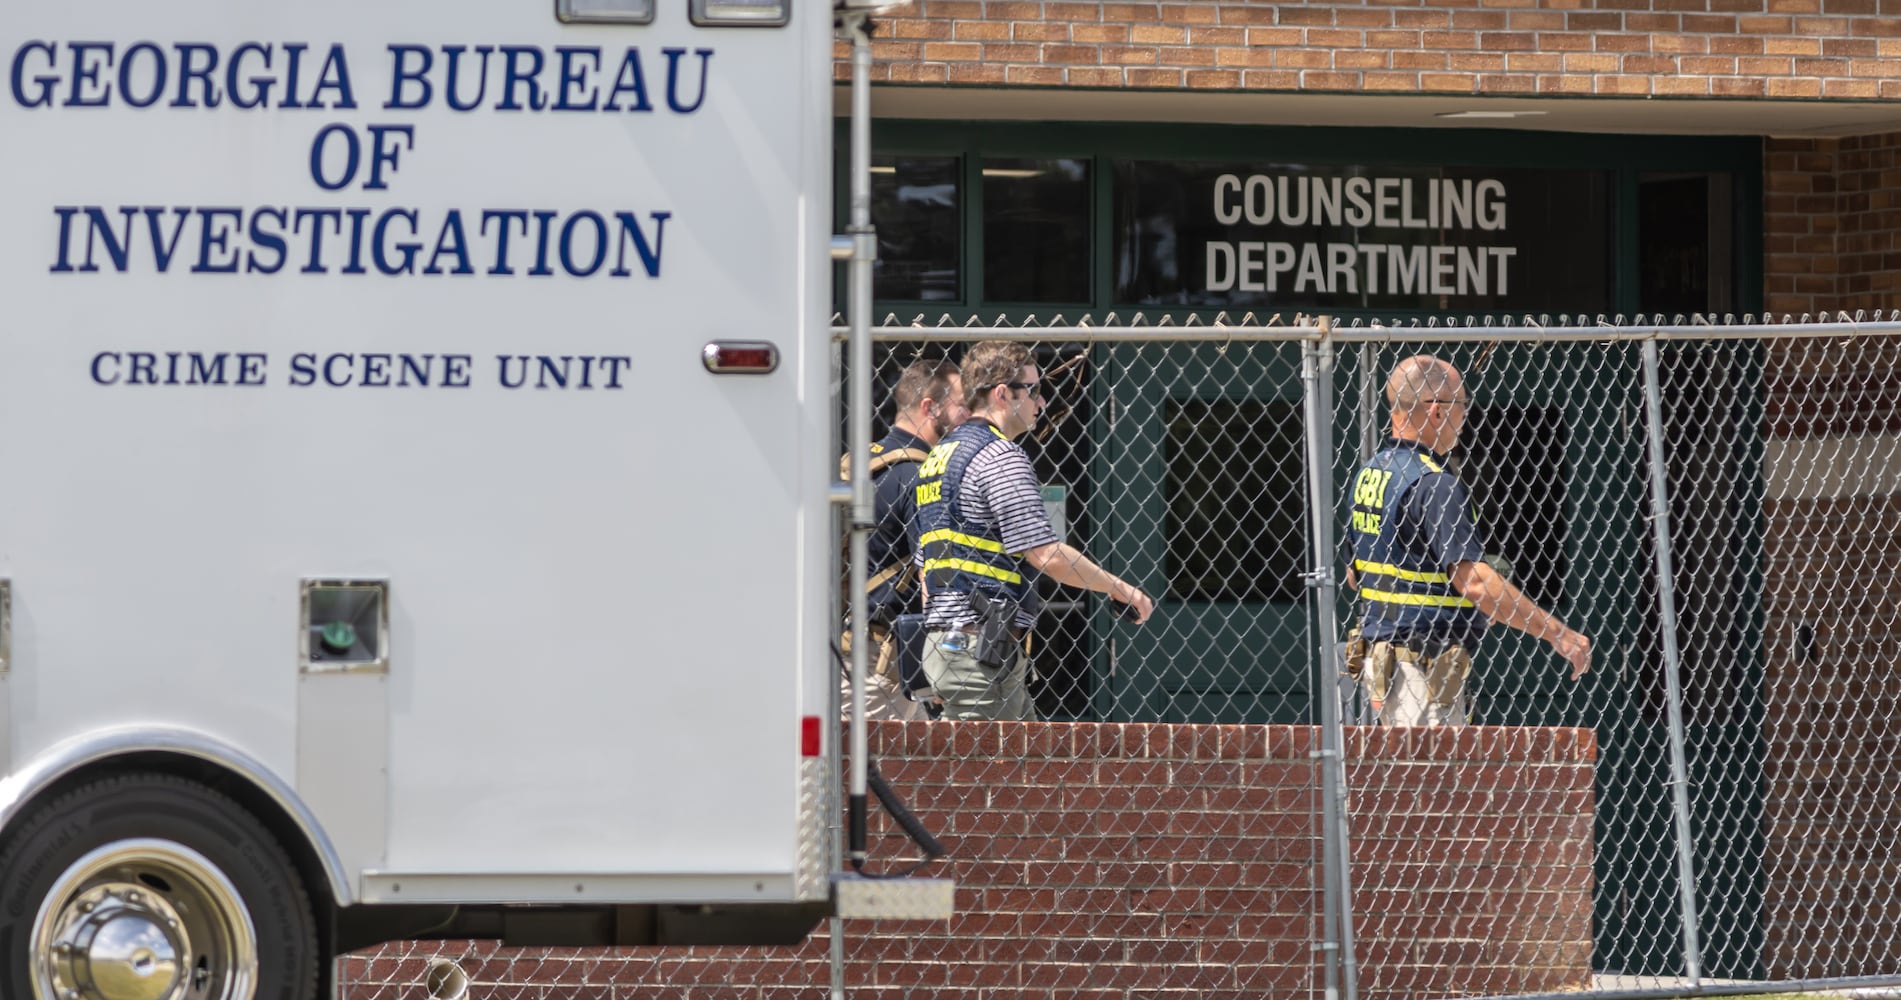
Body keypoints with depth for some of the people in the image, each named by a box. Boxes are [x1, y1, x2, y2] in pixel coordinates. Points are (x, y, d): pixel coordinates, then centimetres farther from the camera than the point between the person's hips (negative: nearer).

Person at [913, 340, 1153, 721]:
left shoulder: (940, 454, 18)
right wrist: (1120, 589, -4)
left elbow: (925, 562, 21)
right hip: (982, 643, -10)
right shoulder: (1000, 456, -11)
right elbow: (1046, 555, -16)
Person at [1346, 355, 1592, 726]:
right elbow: (1474, 582, -25)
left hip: (1378, 651, 10)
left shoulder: (1370, 472, 11)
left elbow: (1357, 574, 20)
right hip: (1424, 663, -10)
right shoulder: (1433, 482, -18)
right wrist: (1557, 633, -22)